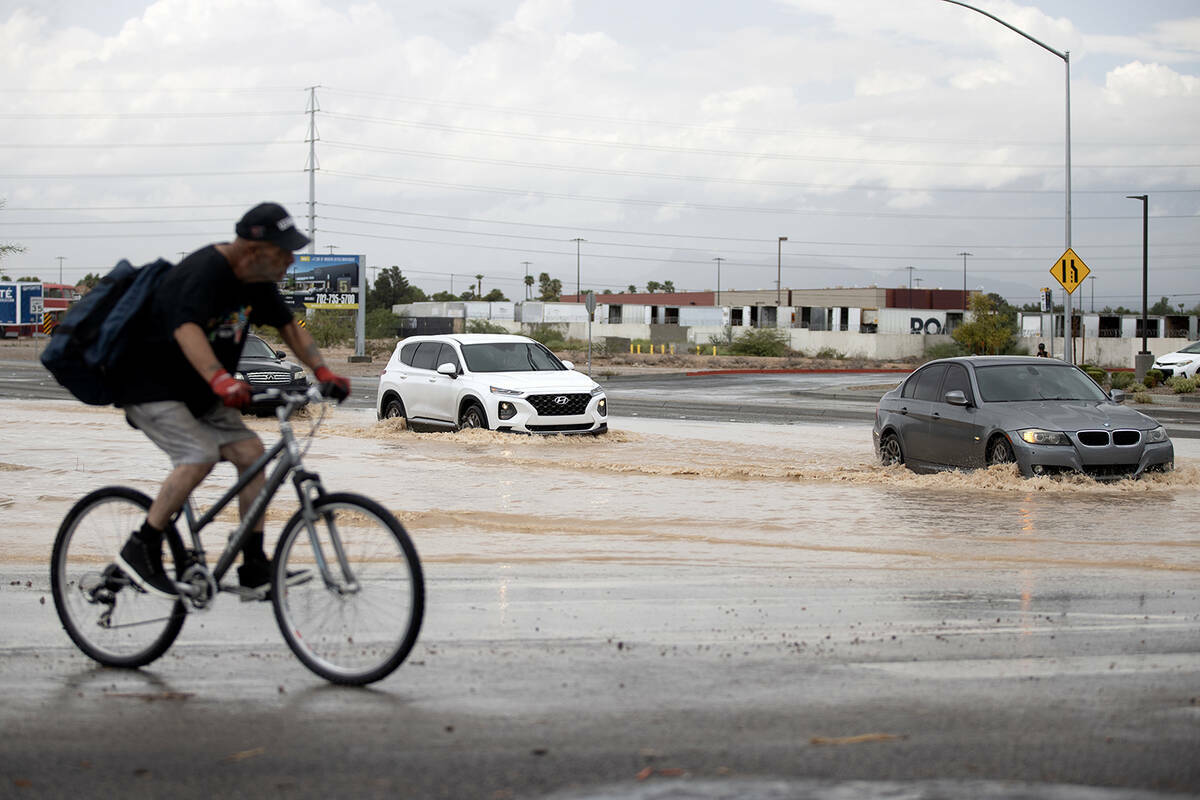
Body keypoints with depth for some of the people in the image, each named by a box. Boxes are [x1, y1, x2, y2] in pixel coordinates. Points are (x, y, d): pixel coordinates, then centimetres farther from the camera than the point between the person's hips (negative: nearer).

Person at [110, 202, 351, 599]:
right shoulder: (205, 272, -28)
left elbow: (289, 326, 11)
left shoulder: (257, 280, 0)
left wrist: (324, 373, -4)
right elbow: (186, 329, -44)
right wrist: (221, 380, -59)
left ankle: (255, 567, -2)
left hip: (200, 394, 9)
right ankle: (140, 550, -16)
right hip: (151, 387, -9)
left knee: (250, 451, -6)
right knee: (200, 455, -27)